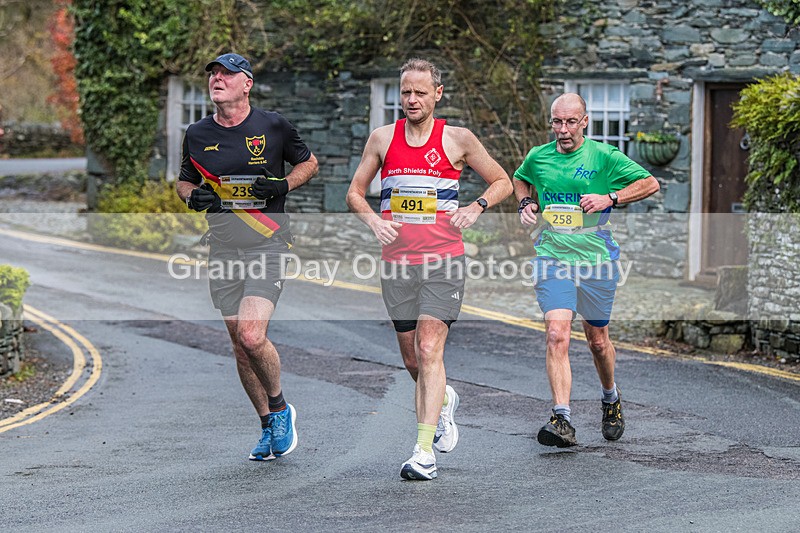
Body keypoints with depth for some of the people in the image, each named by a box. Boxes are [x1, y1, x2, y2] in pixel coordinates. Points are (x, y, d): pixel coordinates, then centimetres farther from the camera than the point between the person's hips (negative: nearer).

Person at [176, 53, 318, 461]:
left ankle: (279, 407, 6)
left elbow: (308, 163, 11)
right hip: (223, 250, 4)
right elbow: (184, 182, 20)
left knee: (252, 336, -20)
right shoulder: (197, 135, 6)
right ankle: (269, 427, 22)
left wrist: (284, 185, -9)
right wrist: (193, 196, -4)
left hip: (268, 246, -4)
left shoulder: (272, 127, -3)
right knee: (240, 344, 6)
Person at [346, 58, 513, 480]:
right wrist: (374, 220, -5)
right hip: (397, 261, 3)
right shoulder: (382, 138, 7)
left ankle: (424, 452, -16)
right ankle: (442, 400, 43)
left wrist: (476, 207, -7)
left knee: (429, 351, -14)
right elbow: (354, 193, 14)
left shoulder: (458, 139, 1)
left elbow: (503, 182, 11)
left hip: (443, 259, -3)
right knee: (412, 358, 10)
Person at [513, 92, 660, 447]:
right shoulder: (538, 157, 5)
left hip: (597, 259, -1)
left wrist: (610, 198, -12)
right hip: (552, 257, 1)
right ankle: (562, 420, -23)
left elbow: (651, 183, 0)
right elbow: (519, 179, 27)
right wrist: (526, 203, 6)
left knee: (598, 340, 11)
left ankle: (611, 397, 42)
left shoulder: (604, 156, -4)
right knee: (556, 335, -17)